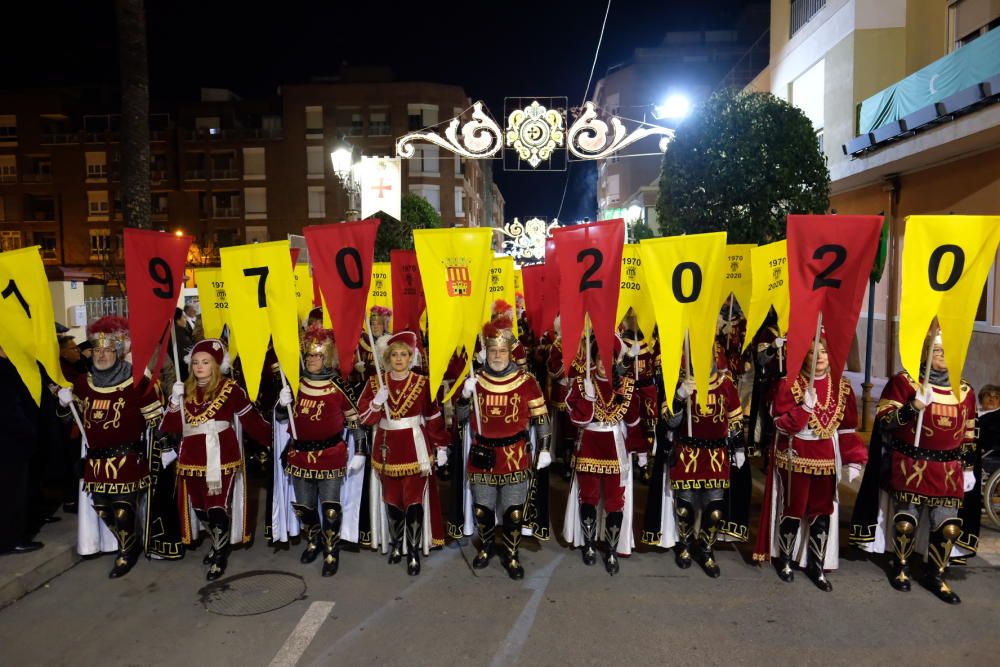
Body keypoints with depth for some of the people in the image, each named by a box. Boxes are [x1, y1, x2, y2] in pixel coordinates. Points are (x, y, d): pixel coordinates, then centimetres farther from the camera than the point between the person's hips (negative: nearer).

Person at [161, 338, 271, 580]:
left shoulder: (230, 389, -8)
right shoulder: (185, 390, 8)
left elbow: (250, 419, -6)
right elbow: (172, 427, 3)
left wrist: (272, 436, -9)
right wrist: (175, 401, -10)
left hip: (222, 457, -6)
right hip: (193, 458, 6)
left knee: (219, 507, -3)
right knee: (199, 507, 17)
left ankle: (221, 556, 18)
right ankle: (218, 543, 44)